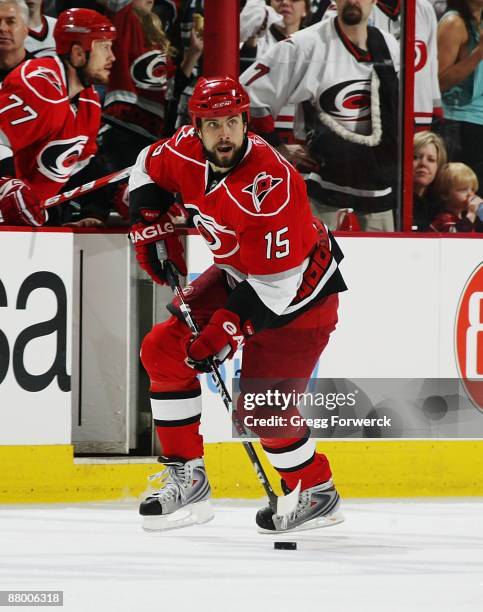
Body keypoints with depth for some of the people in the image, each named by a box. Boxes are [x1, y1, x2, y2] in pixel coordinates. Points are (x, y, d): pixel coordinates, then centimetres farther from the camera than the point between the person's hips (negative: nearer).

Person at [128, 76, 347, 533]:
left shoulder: (268, 185, -35)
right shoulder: (186, 151, -14)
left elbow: (275, 284, -32)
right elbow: (149, 168, 12)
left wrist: (227, 331, -31)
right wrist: (149, 224, 0)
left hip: (298, 292, -8)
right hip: (237, 275, 8)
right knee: (165, 349, 0)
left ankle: (317, 494, 11)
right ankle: (186, 477, 8)